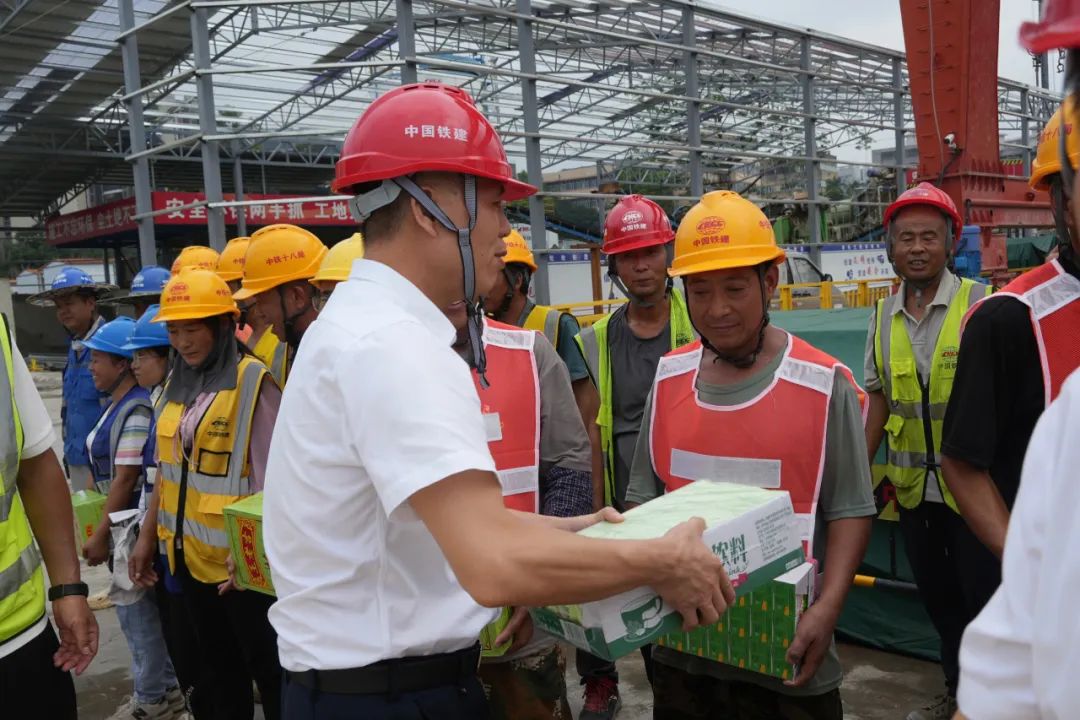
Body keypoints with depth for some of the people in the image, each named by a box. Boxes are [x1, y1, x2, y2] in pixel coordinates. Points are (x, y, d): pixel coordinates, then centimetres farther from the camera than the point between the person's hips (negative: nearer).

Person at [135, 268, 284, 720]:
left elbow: (269, 476, -16)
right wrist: (149, 534, 17)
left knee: (265, 661, 5)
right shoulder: (177, 382, 9)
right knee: (216, 660, 20)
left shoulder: (252, 380, -13)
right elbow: (168, 467, 16)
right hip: (187, 549, 7)